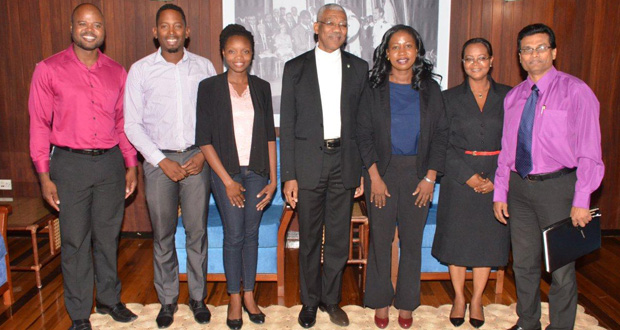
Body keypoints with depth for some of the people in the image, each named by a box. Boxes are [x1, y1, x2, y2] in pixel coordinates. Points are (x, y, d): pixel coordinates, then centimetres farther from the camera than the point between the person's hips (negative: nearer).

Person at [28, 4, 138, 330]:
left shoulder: (116, 72, 8)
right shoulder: (49, 69, -2)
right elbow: (39, 124, -3)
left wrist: (131, 165, 9)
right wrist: (44, 176, -6)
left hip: (110, 162, 3)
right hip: (70, 164, -3)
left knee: (108, 237, 13)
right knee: (75, 241, 5)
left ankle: (109, 299, 31)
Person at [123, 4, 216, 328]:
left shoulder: (204, 67, 4)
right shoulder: (140, 70, 1)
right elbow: (132, 124, -1)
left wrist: (203, 154, -7)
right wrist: (162, 161, -9)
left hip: (196, 159, 1)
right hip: (159, 159, 0)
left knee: (197, 231, 5)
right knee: (162, 234, 8)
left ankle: (198, 296, 21)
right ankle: (167, 300, 23)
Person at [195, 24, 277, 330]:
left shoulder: (261, 87, 6)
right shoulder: (209, 87, -3)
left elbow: (269, 136, 7)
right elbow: (204, 139, -6)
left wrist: (272, 179, 2)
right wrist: (227, 181, -9)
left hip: (257, 172, 3)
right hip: (226, 172, -2)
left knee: (251, 234, 9)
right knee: (234, 236, 0)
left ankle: (249, 295, 24)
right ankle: (234, 298, 18)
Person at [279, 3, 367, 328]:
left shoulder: (358, 68, 8)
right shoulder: (295, 68, 3)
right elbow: (287, 124, 0)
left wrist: (362, 170, 2)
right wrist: (288, 175, -5)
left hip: (344, 161, 2)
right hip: (308, 161, -1)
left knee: (339, 238, 9)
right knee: (309, 238, 8)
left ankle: (331, 299, 27)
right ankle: (310, 301, 26)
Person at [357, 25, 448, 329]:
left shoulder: (430, 89, 4)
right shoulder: (374, 88, -1)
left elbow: (441, 133, 3)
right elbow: (364, 133, -1)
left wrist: (430, 177, -4)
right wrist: (375, 176, -9)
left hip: (418, 173, 1)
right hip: (382, 171, -1)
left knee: (412, 239, 8)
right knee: (380, 238, 6)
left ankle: (406, 303, 25)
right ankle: (381, 300, 23)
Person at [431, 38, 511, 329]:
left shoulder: (508, 96, 3)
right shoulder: (450, 98, 0)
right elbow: (444, 144, -4)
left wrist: (497, 179, -9)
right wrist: (469, 176, -13)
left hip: (496, 180, 1)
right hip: (459, 179, -1)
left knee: (488, 238, 8)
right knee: (456, 237, 6)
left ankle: (477, 299, 26)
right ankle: (459, 298, 25)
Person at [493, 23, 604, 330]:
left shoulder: (575, 91, -7)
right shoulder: (513, 97, 9)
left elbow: (589, 151, -11)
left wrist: (581, 201, -15)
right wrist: (500, 193, 8)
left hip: (557, 186, -5)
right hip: (519, 187, 5)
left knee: (561, 268, 6)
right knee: (524, 263, 17)